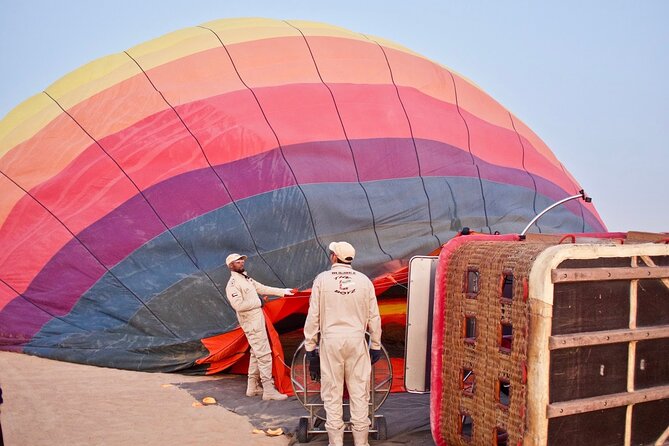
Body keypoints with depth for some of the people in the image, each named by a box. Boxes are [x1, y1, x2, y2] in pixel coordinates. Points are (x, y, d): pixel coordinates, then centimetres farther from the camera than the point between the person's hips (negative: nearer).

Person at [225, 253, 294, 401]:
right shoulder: (233, 284, -16)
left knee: (256, 354, 16)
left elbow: (263, 288, 20)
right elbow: (238, 305, -25)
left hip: (257, 320, 10)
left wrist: (283, 291, 18)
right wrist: (258, 302, -15)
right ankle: (269, 390, -7)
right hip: (252, 323, -10)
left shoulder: (246, 279, 15)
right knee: (264, 355, -10)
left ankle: (253, 387, 24)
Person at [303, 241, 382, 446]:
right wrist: (375, 345, 12)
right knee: (359, 392, 7)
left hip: (331, 341, -1)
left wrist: (310, 345, 6)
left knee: (332, 394, 6)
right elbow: (374, 316, 3)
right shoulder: (364, 280, 1)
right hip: (356, 341, 1)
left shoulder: (322, 279, -3)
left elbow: (313, 316, -2)